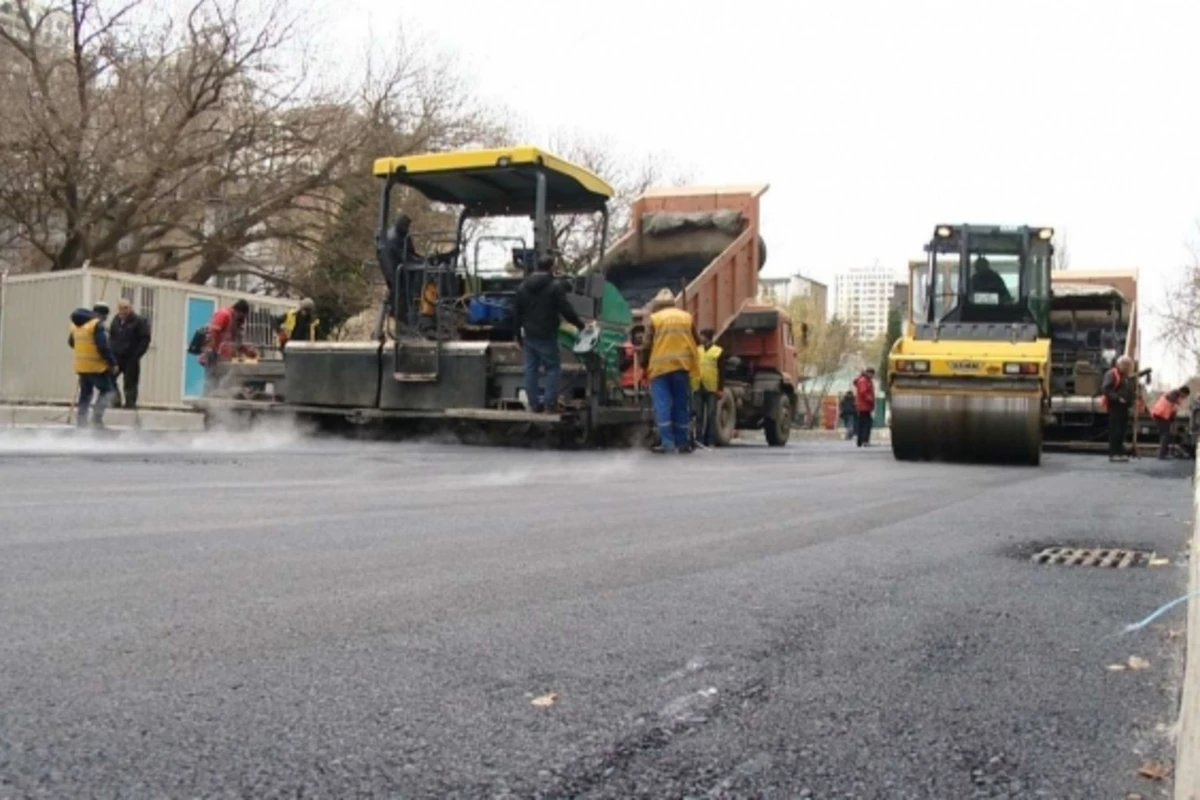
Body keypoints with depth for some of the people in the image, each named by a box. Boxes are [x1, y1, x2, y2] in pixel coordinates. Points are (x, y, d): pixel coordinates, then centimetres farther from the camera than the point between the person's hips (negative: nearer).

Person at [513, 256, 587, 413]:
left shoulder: (523, 287, 10)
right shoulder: (555, 286, -10)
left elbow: (516, 313, 13)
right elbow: (566, 310, -11)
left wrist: (518, 334, 21)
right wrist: (580, 325, 4)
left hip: (529, 335, 6)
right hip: (547, 336, -6)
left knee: (530, 369, 8)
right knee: (553, 368, 4)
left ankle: (534, 404, 10)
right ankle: (550, 402, -1)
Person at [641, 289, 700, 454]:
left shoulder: (653, 319, 3)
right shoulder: (687, 317, 11)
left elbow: (647, 345, -1)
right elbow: (697, 340, 16)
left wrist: (644, 366, 9)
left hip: (660, 366, -3)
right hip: (682, 366, 3)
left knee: (662, 405, -3)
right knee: (681, 405, 8)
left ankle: (667, 442, -12)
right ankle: (681, 443, 9)